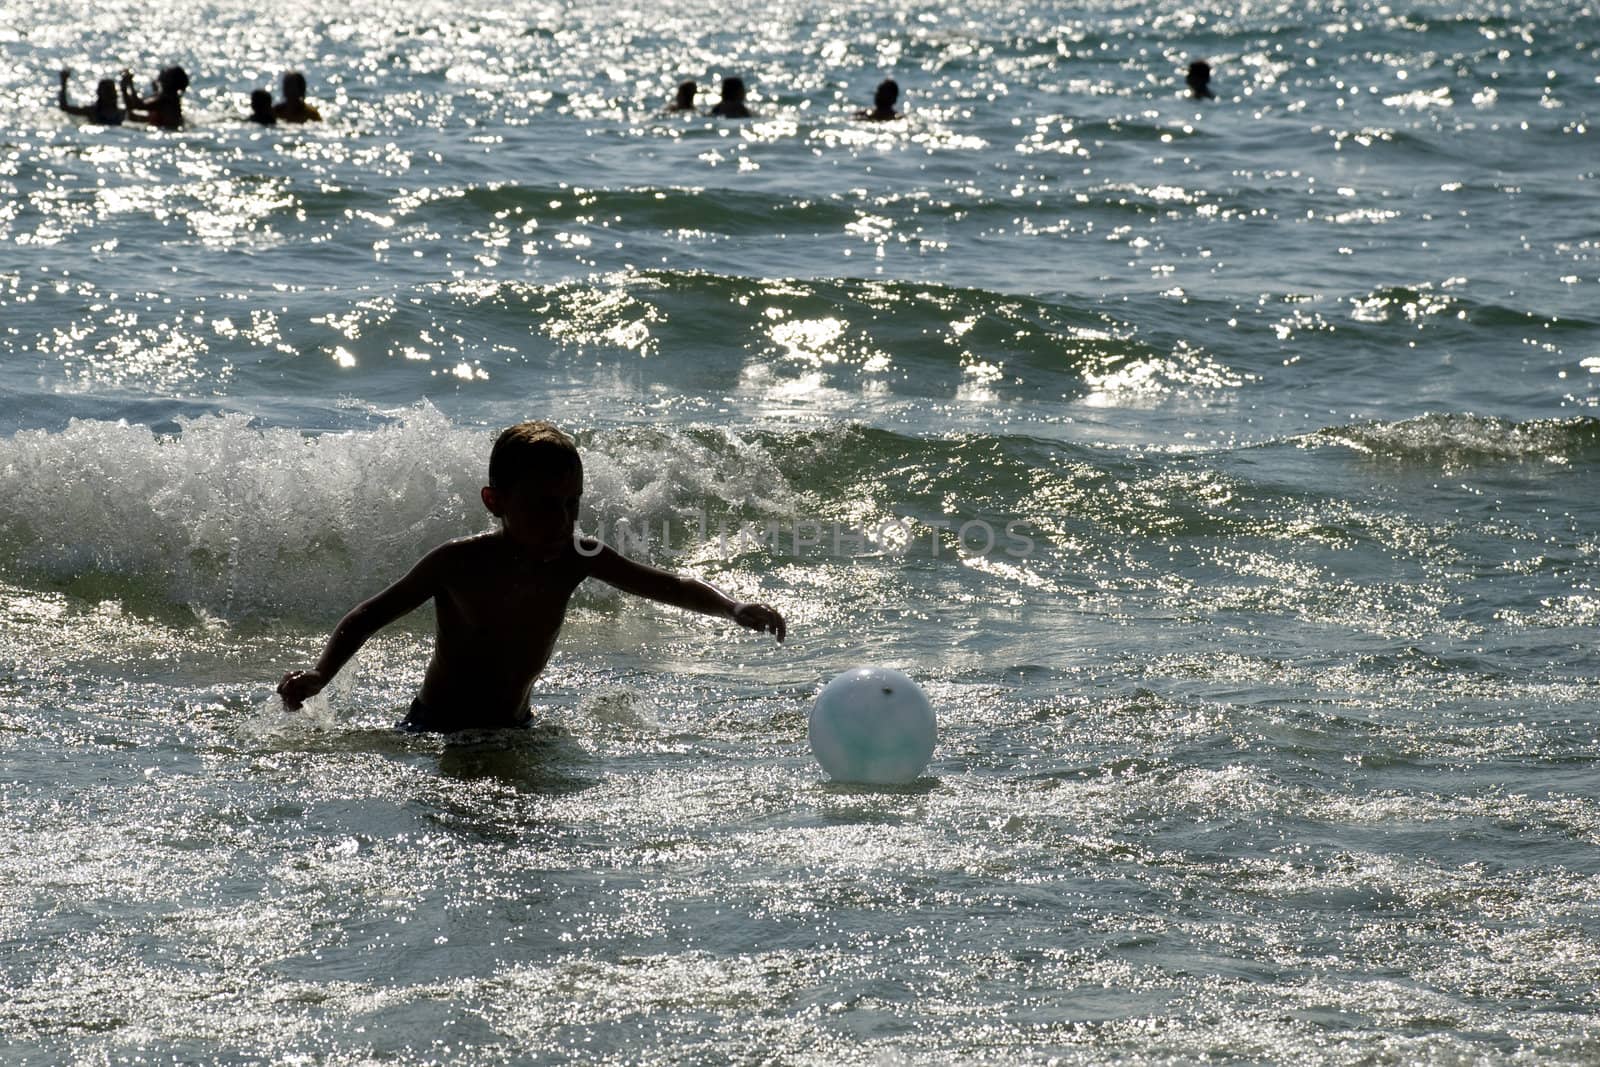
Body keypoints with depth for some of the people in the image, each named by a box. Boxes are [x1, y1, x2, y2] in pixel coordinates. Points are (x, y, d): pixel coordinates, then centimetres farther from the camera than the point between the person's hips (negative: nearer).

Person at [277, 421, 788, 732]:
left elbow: (669, 586, -4)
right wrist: (320, 674, -25)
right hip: (436, 732, -5)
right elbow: (371, 615, -10)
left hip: (513, 730, 5)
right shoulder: (459, 563, -19)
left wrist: (735, 609, -22)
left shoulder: (577, 558, -10)